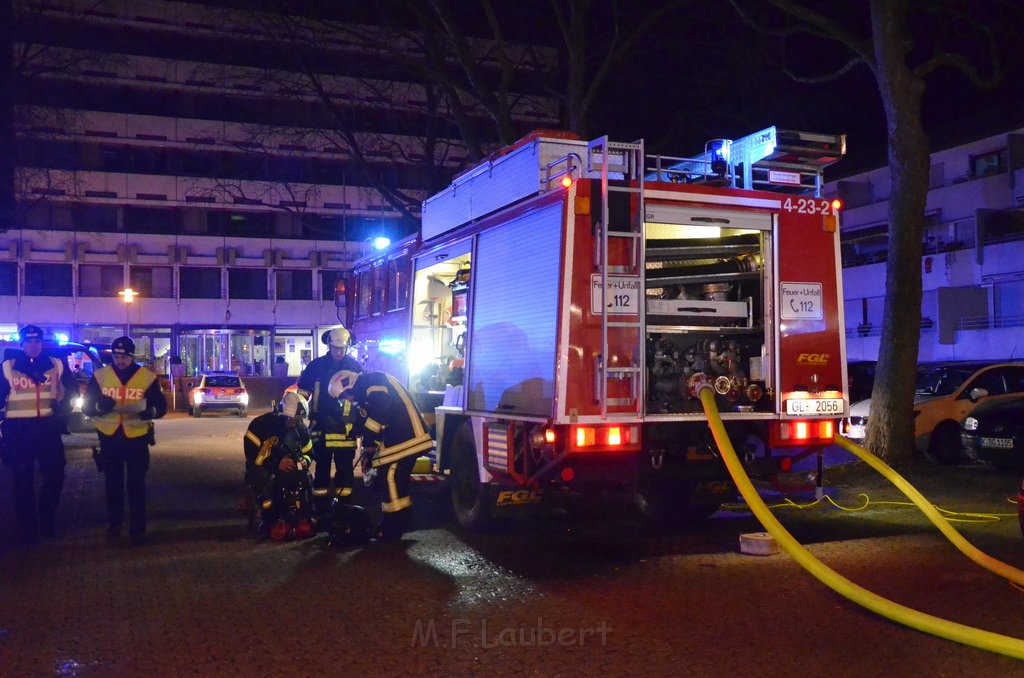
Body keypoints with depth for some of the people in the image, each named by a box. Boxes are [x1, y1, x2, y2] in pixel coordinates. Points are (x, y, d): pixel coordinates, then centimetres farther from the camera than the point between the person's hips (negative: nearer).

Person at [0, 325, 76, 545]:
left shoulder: (56, 365, 3)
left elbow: (72, 388, 14)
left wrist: (63, 405, -2)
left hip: (47, 428, 1)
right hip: (18, 430, -1)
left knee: (55, 474, 1)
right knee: (22, 480, 5)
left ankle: (46, 519, 22)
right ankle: (27, 528, 16)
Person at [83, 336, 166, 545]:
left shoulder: (147, 377, -3)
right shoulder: (100, 376, 0)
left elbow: (162, 406, -1)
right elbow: (86, 406, 1)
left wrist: (151, 411, -25)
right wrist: (100, 406, -22)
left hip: (137, 437, -1)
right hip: (109, 437, 1)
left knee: (136, 484, 2)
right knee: (113, 483, 12)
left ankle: (138, 528, 10)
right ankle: (113, 524, 27)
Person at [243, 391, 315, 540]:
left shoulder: (301, 429, -5)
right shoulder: (261, 425, -20)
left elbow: (308, 453, 6)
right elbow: (252, 457, -24)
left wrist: (303, 461, -21)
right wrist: (277, 464, -39)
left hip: (287, 470, 4)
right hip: (260, 470, -4)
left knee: (304, 479, -26)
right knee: (264, 479, -38)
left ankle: (300, 518, -18)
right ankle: (271, 519, -26)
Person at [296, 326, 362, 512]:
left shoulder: (355, 368, 3)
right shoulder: (316, 366, 3)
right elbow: (302, 393, 9)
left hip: (345, 427, 0)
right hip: (321, 426, 0)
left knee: (345, 467, 4)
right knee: (321, 466, 7)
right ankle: (320, 507, 15)